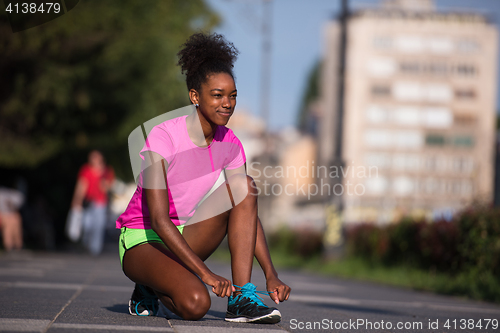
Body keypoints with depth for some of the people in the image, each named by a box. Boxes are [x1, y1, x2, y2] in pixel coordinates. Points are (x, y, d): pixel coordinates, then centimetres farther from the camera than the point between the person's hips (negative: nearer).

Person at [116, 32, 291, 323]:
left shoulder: (229, 144, -3)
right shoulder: (163, 137, -21)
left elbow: (249, 213, -2)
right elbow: (158, 218, -26)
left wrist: (271, 274, -15)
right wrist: (205, 272, -33)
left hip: (184, 237, 6)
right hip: (142, 239, -6)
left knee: (245, 185, -15)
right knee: (195, 304, -33)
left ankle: (242, 297, -18)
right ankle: (151, 289, 3)